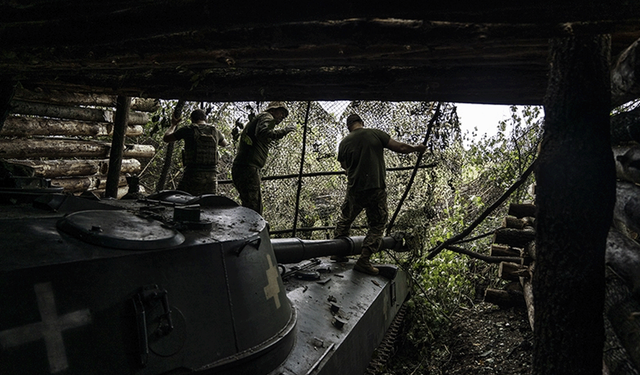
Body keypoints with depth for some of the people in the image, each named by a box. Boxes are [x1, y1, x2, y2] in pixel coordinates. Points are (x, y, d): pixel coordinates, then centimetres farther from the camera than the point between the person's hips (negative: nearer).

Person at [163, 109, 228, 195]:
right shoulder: (215, 131, 9)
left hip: (192, 174, -3)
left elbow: (166, 138, 13)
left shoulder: (188, 130, -1)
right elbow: (224, 143, 31)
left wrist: (173, 125, 29)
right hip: (212, 175, 3)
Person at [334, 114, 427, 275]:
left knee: (345, 220, 22)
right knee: (377, 226, 10)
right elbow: (400, 148, -2)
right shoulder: (376, 134, -3)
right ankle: (363, 261, 5)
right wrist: (417, 148, 17)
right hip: (376, 189, -2)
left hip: (354, 189, 2)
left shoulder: (344, 143, 4)